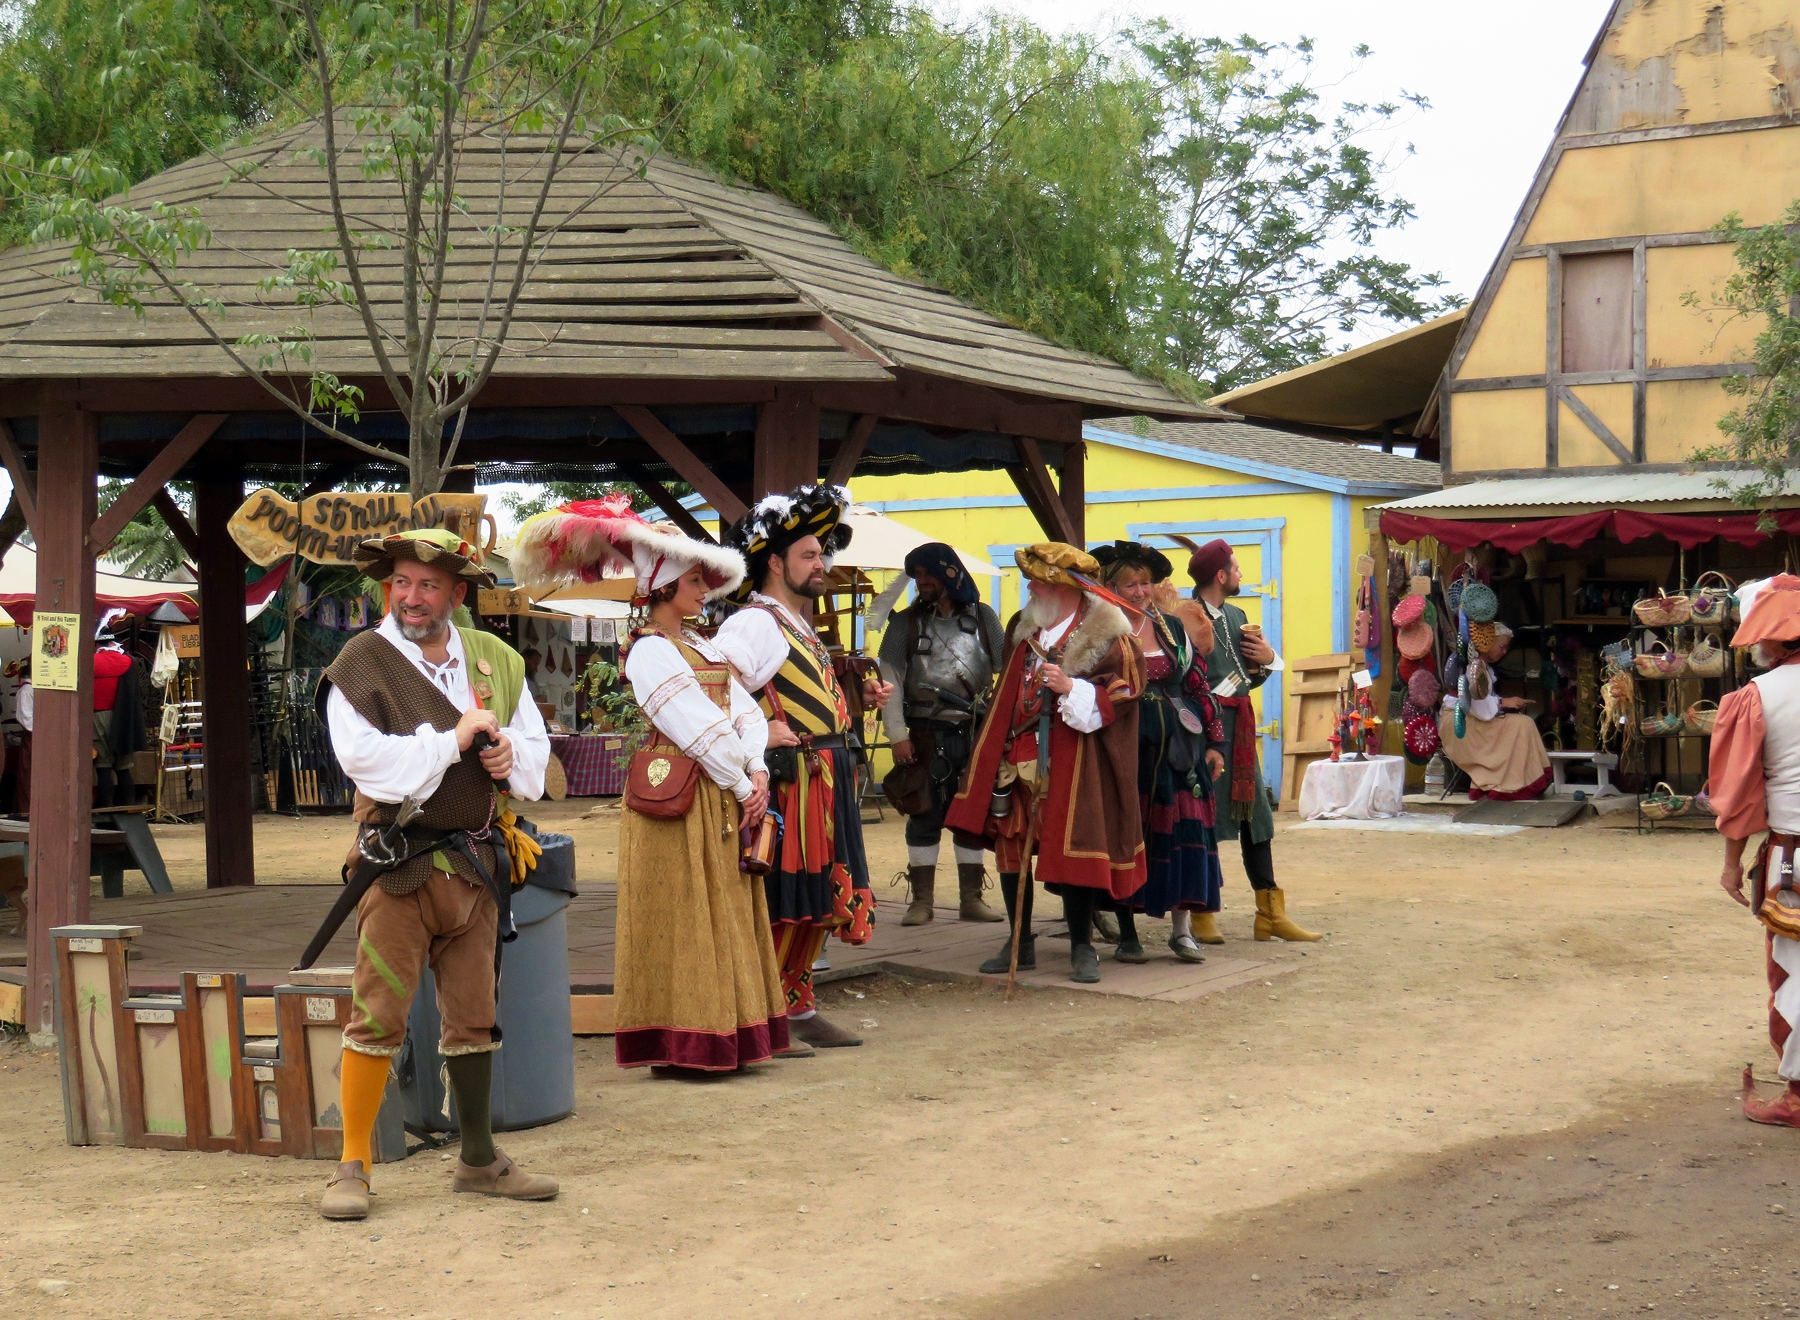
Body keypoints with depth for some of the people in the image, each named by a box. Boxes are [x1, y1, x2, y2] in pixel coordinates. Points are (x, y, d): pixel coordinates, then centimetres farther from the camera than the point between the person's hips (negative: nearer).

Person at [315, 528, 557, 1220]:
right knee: (378, 1015, -5)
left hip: (476, 867, 5)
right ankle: (353, 1166, 5)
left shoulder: (495, 660, 10)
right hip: (399, 866, -5)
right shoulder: (361, 662, -5)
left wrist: (510, 754, -4)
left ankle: (480, 1161, 24)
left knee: (475, 1018, 12)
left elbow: (535, 744, 18)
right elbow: (366, 757, -18)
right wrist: (452, 740, -16)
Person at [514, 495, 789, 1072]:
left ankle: (720, 1038, 16)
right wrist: (741, 786, -11)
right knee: (683, 920, -4)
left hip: (722, 799, 8)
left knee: (724, 915, 10)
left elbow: (746, 711, 8)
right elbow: (700, 729, -15)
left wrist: (758, 774, -7)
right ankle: (683, 1042, 2)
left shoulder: (702, 647, 17)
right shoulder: (649, 651, -10)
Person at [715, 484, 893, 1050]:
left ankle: (798, 1009, 23)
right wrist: (759, 732, -27)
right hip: (791, 783, -10)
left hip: (826, 783, 10)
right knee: (784, 904, -7)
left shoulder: (798, 625, 19)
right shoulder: (755, 623, -14)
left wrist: (857, 698, 13)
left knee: (817, 901, 14)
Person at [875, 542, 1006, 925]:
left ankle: (971, 898, 14)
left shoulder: (983, 617, 5)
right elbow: (891, 682, -1)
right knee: (925, 815, 1)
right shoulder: (906, 623, 3)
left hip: (977, 731, 1)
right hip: (928, 732, -1)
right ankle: (921, 900, 7)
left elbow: (1003, 671, 4)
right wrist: (898, 736, -9)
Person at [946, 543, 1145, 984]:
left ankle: (1082, 947, 10)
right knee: (1009, 848, 7)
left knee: (1072, 850, -4)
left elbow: (1124, 690, -12)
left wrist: (1071, 688, -24)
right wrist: (996, 750, 23)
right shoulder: (1022, 628, 13)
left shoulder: (1106, 635, -8)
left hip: (1071, 765, -6)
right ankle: (1020, 943, 19)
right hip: (1017, 760, 6)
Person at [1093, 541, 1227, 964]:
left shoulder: (1174, 628, 9)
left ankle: (1182, 930, 7)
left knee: (1182, 831, -1)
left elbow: (1200, 687, 10)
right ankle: (1127, 932, 11)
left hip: (1177, 747, 3)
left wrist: (1214, 742, 6)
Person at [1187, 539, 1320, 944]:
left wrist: (1267, 659, 5)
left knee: (1254, 814, 8)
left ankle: (1270, 914, 12)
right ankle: (1202, 915, 7)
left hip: (1239, 726, 8)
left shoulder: (1237, 617, 17)